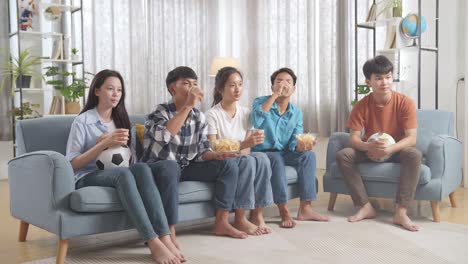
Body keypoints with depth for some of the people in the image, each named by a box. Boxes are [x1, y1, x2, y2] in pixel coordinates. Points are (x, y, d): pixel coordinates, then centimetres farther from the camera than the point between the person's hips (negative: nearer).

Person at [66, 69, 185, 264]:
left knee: (142, 168, -31)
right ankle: (153, 243, -45)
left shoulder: (120, 120, 16)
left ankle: (165, 238, -41)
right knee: (123, 173, -37)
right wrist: (105, 144, -18)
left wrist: (117, 145, -5)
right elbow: (72, 164, -8)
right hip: (87, 178, -4)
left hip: (116, 173, 4)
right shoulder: (82, 121, -1)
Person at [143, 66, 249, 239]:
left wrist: (217, 155, -21)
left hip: (187, 168, 6)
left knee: (229, 164, -9)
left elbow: (202, 151, 3)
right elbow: (164, 136, -34)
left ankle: (221, 223, -7)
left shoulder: (199, 117, 4)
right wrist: (188, 106, -32)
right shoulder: (160, 112, -11)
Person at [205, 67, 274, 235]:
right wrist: (245, 144, -29)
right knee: (247, 161, -33)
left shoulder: (246, 113, 6)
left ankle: (257, 215, -20)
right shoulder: (212, 115, -10)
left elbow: (246, 150, 6)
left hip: (241, 160, 5)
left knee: (261, 158, -27)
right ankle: (240, 219, -24)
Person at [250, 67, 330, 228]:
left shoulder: (296, 113, 4)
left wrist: (300, 146, -30)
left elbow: (294, 144, -4)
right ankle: (284, 212, -29)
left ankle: (305, 208, -20)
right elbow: (256, 120, -31)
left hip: (284, 153, 4)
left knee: (308, 155, -20)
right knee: (276, 159, -35)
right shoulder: (261, 102, -6)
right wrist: (275, 95, -27)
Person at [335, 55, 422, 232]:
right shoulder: (361, 105, -12)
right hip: (370, 151, 2)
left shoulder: (405, 102, -17)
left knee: (415, 155, -34)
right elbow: (353, 139, -15)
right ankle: (366, 207, -20)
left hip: (397, 150, -2)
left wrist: (388, 149, -39)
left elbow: (412, 138, -21)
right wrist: (369, 147, -39)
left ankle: (401, 212, -31)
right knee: (343, 155, -24)